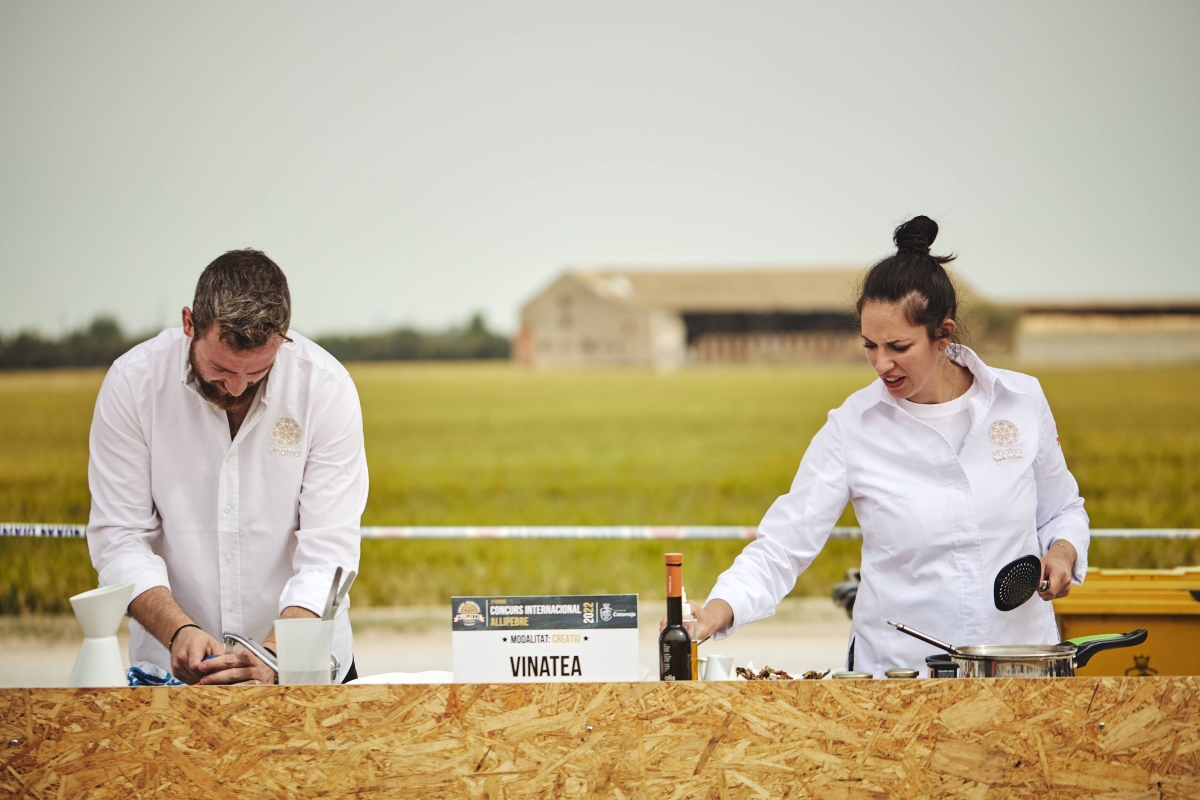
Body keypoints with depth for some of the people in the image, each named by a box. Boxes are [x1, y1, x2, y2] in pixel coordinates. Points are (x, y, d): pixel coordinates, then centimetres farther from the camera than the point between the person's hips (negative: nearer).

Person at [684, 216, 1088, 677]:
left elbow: (1062, 510, 19)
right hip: (899, 672, -1)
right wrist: (719, 610, -20)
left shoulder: (1022, 400, 3)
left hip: (1020, 669, 1)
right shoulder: (853, 427, -2)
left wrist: (1062, 551, -2)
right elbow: (780, 548, -3)